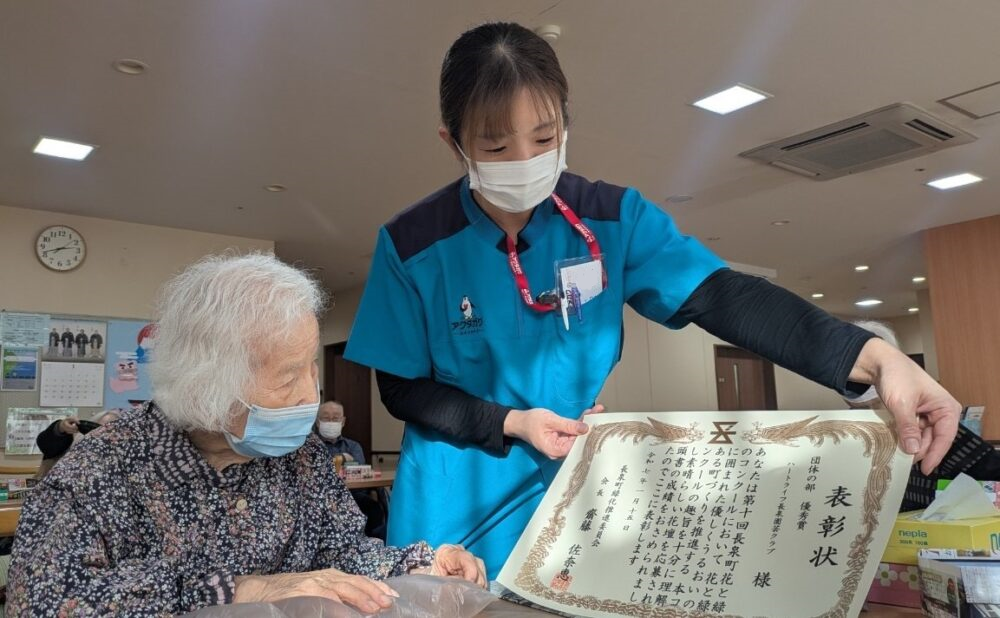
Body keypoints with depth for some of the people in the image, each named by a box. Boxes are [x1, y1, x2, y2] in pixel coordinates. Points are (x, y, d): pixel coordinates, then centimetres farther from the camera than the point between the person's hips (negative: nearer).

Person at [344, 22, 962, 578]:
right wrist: (510, 423, -19)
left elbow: (722, 296, -19)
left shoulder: (612, 217, -10)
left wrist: (873, 356, -33)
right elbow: (401, 389, -5)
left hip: (575, 488, 1)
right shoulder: (411, 244, -13)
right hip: (457, 504, -1)